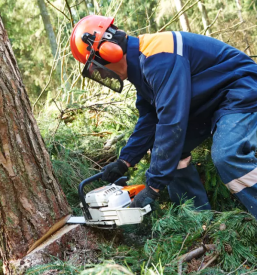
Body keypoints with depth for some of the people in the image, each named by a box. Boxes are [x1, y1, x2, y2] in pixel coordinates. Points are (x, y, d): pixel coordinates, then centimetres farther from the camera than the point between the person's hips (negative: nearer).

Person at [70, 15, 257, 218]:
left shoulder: (157, 56, -29)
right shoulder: (139, 64, 3)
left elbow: (171, 121, -33)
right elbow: (149, 119, 8)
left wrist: (154, 186, -29)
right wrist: (125, 161, 2)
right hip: (210, 102, 10)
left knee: (229, 157, -30)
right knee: (168, 149, 7)